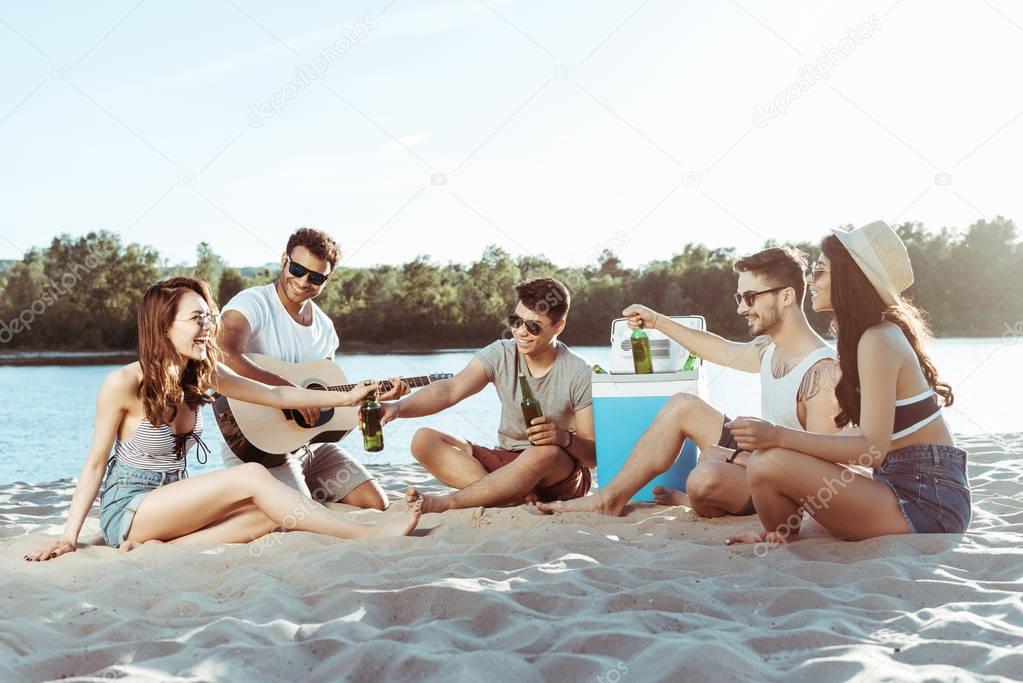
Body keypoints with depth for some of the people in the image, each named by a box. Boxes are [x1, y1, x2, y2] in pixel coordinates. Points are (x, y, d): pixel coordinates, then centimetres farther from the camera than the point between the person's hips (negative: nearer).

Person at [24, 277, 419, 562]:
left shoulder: (204, 376, 2)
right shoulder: (124, 384, -14)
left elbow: (277, 396, 5)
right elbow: (95, 464, -8)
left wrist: (347, 397, -1)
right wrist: (69, 536, -14)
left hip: (174, 503, 7)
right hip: (127, 511, -7)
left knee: (269, 514, -19)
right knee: (252, 477, -23)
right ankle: (367, 536, -24)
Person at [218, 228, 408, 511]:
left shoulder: (324, 326, 11)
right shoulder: (253, 304, -12)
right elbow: (226, 356, -33)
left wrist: (377, 396, 6)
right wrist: (289, 389, -31)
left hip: (312, 443, 7)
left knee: (376, 504, 0)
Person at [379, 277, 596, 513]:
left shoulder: (579, 375, -12)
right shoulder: (501, 354, -4)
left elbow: (594, 455, -11)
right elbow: (450, 390, -19)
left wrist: (565, 438, -33)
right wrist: (398, 408, -36)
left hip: (563, 478, -4)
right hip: (507, 462, 5)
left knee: (546, 452, -41)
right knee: (424, 440, -16)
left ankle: (446, 503, -32)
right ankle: (522, 497, -31)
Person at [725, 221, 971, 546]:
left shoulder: (877, 342, -15)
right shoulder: (883, 332, 14)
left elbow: (873, 449, -22)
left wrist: (779, 436, -28)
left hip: (925, 502, -11)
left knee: (769, 465, -25)